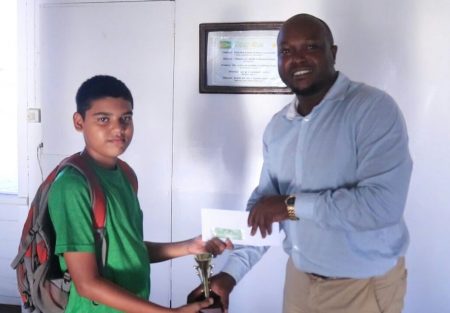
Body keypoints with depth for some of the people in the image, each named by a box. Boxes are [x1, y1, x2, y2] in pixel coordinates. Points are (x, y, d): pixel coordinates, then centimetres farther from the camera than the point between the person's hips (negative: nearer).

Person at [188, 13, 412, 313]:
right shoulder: (277, 126, 3)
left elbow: (383, 203, -27)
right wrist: (231, 272, -2)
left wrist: (293, 205, -22)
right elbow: (264, 200, 7)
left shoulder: (374, 108, -18)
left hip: (365, 285, -5)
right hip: (299, 275, 6)